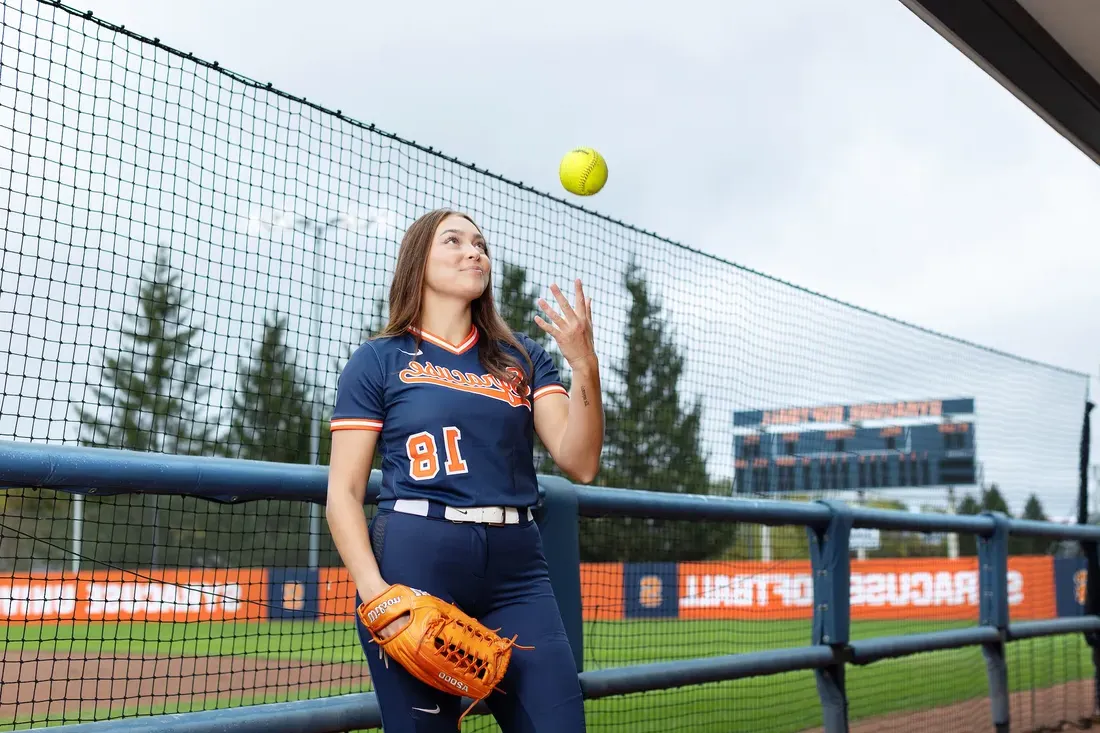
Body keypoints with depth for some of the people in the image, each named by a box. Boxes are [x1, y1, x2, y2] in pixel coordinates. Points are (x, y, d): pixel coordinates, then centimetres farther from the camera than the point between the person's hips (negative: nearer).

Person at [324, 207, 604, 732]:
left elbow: (579, 465, 5)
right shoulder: (379, 360, 6)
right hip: (413, 561, -3)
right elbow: (343, 493, 1)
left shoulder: (523, 359, 16)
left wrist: (584, 368, -10)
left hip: (516, 569, 3)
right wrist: (375, 592, -13)